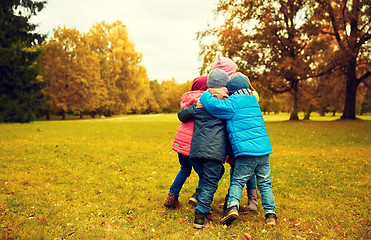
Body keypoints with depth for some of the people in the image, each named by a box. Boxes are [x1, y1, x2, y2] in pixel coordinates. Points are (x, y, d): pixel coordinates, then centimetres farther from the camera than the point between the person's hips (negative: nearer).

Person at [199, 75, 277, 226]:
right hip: (264, 150, 5)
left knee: (237, 181, 7)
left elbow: (214, 105, -14)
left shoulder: (233, 102, -4)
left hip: (246, 151, -5)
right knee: (265, 183, 12)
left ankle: (233, 206, -10)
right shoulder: (253, 101, 18)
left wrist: (205, 96, 6)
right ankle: (270, 214, 10)